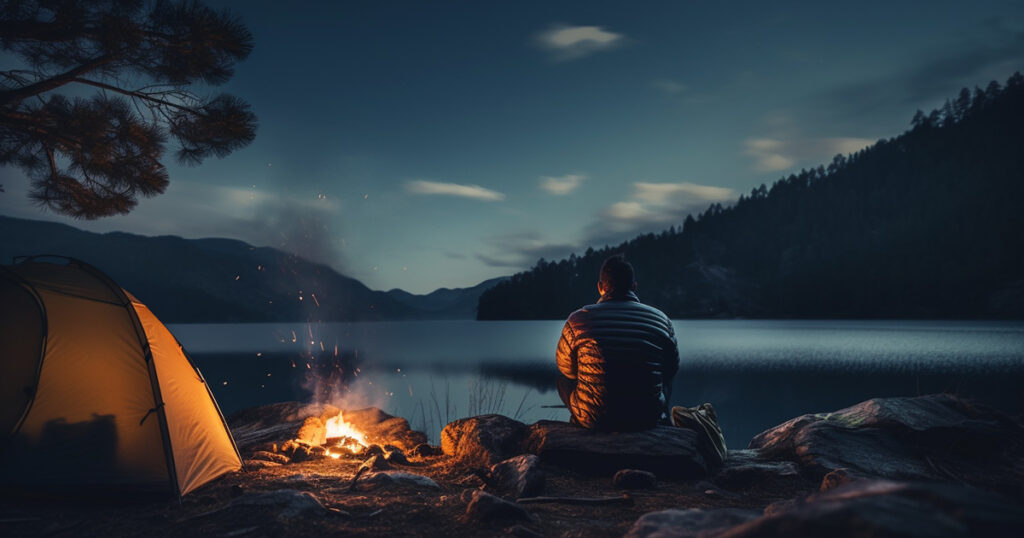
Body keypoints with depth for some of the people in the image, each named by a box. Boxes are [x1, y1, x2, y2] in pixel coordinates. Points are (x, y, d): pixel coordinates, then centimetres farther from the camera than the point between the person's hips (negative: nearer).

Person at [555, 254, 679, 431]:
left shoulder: (577, 320, -9)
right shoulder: (661, 319, -5)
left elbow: (566, 368, 6)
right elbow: (672, 369, 9)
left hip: (593, 421, -1)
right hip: (647, 420, 2)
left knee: (564, 378, 28)